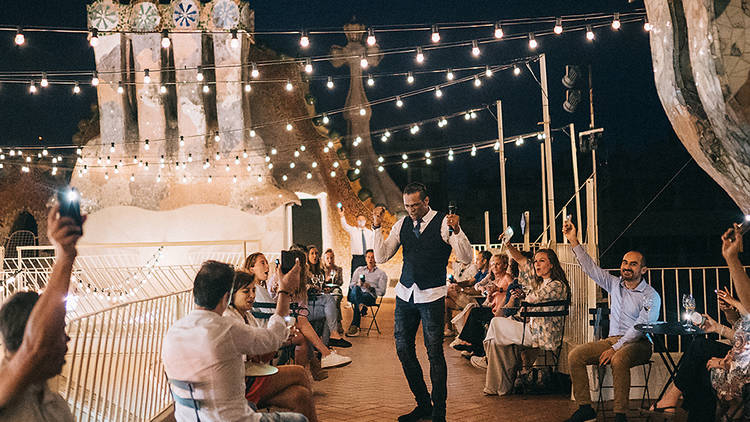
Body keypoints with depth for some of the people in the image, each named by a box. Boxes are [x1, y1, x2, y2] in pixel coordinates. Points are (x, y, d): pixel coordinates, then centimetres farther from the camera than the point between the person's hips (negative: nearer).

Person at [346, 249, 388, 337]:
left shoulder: (381, 273, 17)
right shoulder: (359, 270, 27)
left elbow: (382, 292, 8)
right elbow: (351, 285, 19)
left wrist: (370, 287, -9)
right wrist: (357, 284, -4)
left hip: (370, 296, -2)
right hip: (355, 294, 2)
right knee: (356, 289, -37)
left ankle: (354, 326, -38)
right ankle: (361, 307, -51)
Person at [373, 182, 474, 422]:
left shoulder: (444, 222, -7)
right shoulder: (402, 224, 6)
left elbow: (465, 258, -14)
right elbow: (381, 257, 6)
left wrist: (456, 230, -29)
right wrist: (377, 227, -4)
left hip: (432, 296, -5)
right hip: (405, 294, 5)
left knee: (434, 353, -4)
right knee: (403, 350, 9)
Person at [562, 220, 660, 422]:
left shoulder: (651, 296, -5)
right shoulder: (615, 284, 13)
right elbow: (590, 268, 12)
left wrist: (615, 348, -21)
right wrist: (574, 242, 5)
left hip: (638, 344, -6)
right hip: (612, 339, 6)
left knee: (618, 359, -39)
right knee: (575, 356, -16)